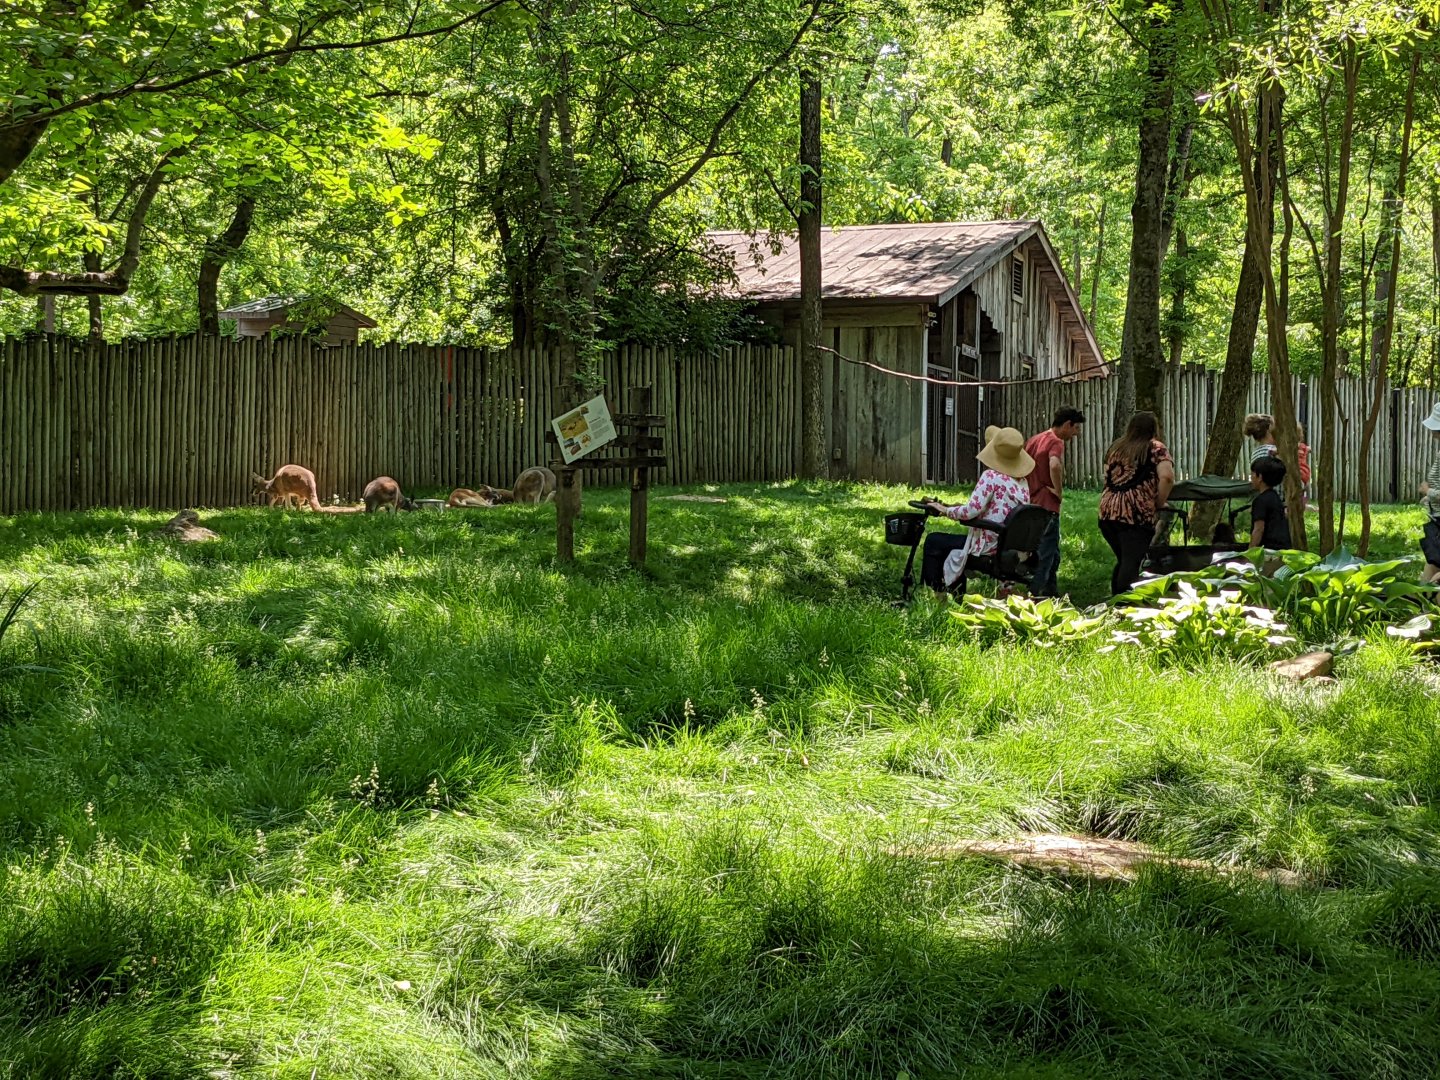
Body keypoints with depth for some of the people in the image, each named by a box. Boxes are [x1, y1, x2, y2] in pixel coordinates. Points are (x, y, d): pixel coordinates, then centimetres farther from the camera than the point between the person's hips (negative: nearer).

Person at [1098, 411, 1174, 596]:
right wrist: (1159, 504, 0)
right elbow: (1167, 477, -12)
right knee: (1132, 564, -7)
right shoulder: (1156, 448, 2)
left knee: (1122, 561, 19)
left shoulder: (1115, 447, 20)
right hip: (1137, 513, -6)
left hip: (1107, 510, 6)